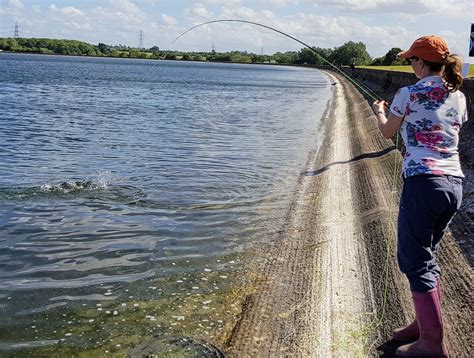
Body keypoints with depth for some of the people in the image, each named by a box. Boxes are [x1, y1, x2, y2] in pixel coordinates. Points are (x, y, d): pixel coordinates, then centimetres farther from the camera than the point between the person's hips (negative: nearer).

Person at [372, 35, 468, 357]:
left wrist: (379, 112, 31)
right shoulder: (459, 97, 12)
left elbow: (387, 132, 10)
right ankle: (426, 322, 29)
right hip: (455, 183, 7)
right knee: (426, 254, 20)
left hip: (423, 182, -7)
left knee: (415, 260, 1)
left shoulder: (409, 94, -5)